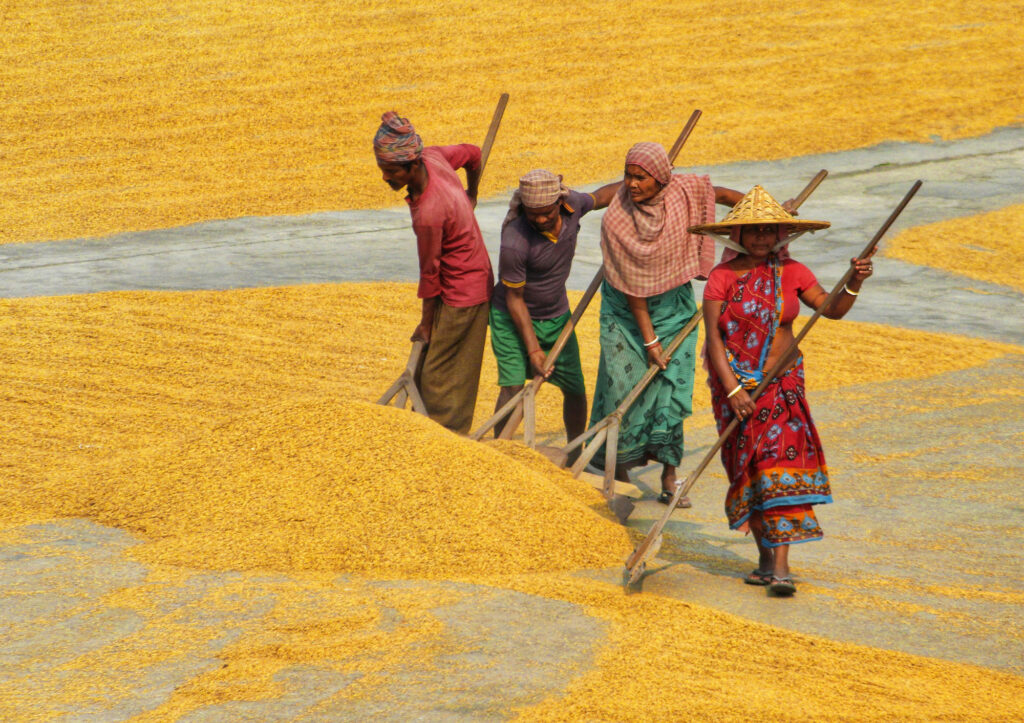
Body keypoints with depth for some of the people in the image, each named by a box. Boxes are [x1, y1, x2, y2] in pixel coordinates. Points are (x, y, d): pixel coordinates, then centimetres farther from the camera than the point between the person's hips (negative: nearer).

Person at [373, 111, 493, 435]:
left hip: (462, 296, -10)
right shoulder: (432, 157, -9)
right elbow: (473, 154, 12)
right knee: (424, 373, 16)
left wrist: (426, 323, -6)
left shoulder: (428, 213, -32)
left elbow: (430, 272, -20)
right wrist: (469, 198, 30)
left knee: (438, 380, -3)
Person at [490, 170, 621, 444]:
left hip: (557, 316, 5)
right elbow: (514, 298, -21)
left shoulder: (572, 203, -17)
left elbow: (598, 197, 10)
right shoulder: (515, 243, -33)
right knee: (513, 387, -16)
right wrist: (533, 349, -21)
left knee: (575, 389, 8)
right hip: (514, 318, -5)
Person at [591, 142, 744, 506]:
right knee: (624, 384, -6)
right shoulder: (615, 220, -22)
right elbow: (631, 285, -18)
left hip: (674, 308, 2)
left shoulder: (683, 192, -15)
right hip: (627, 312, -2)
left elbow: (719, 193, 8)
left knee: (672, 384, -5)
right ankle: (620, 473, 12)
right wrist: (649, 339, -16)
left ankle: (669, 475, 4)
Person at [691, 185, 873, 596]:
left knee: (781, 462, -10)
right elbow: (713, 338, -10)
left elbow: (831, 309, -3)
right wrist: (732, 388, -18)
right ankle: (765, 557, 17)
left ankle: (780, 565, -14)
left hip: (782, 382, 1)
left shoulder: (791, 273, 4)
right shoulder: (722, 278, -5)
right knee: (748, 470, 3)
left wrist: (854, 284, -22)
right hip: (734, 382, -1)